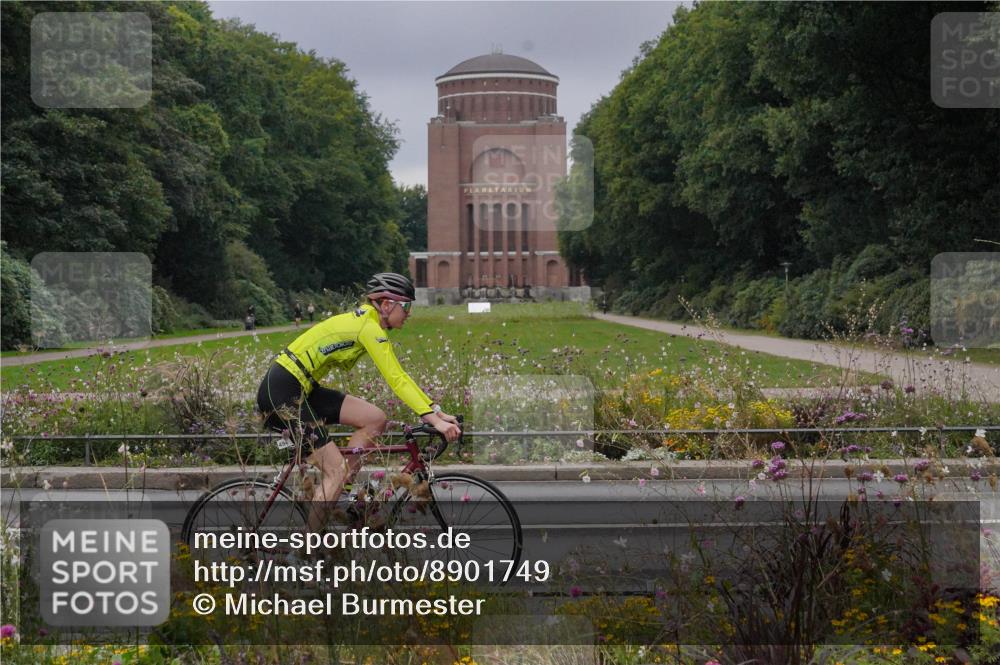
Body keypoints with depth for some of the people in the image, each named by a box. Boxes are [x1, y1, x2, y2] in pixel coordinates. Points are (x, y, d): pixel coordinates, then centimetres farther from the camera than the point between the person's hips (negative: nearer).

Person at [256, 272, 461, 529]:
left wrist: (437, 411, 6)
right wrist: (435, 420, -26)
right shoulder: (369, 327, -16)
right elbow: (396, 380, -22)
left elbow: (399, 376, 13)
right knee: (337, 470, -10)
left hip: (302, 389, 9)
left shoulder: (367, 322, 13)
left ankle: (336, 491, 7)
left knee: (375, 419, 2)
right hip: (281, 392, -9)